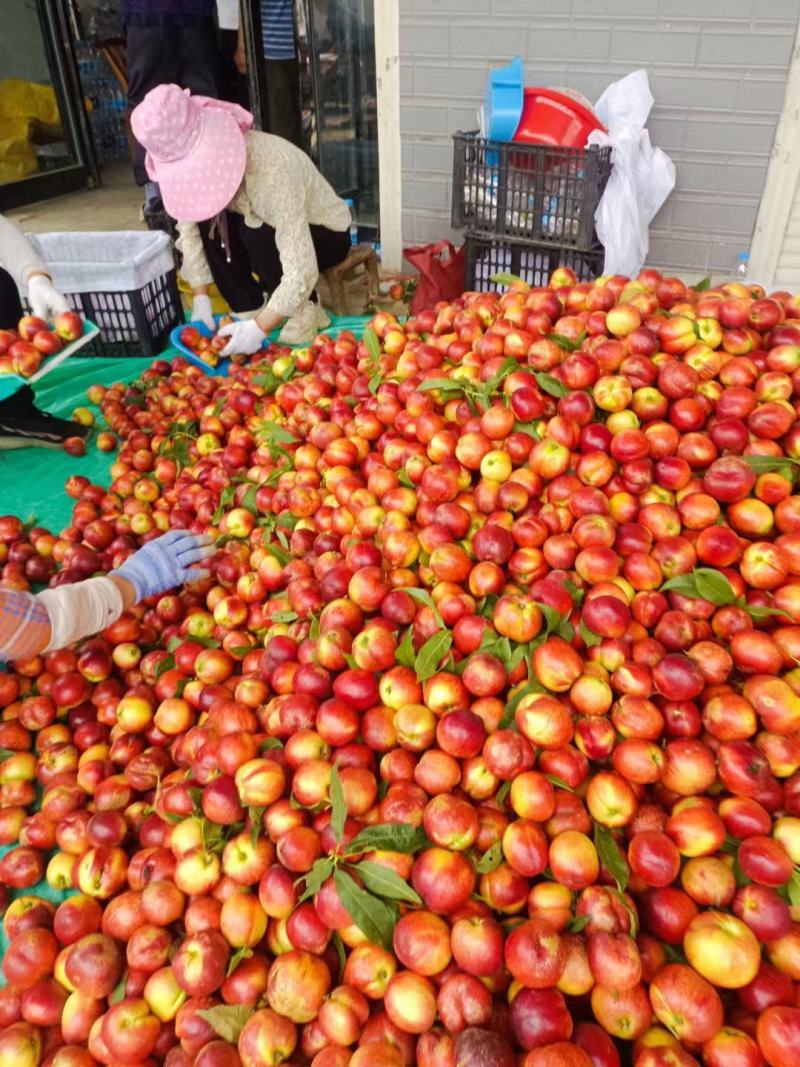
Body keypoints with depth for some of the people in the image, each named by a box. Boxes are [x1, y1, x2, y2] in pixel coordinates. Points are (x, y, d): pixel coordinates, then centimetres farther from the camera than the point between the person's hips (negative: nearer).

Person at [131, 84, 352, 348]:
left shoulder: (272, 172, -37)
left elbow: (301, 272, -39)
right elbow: (188, 229, -8)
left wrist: (259, 327, -38)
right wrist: (201, 301, -15)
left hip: (328, 234, -6)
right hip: (266, 229, 6)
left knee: (256, 234, -33)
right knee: (206, 221, -18)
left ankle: (305, 311, -12)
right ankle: (250, 309, -6)